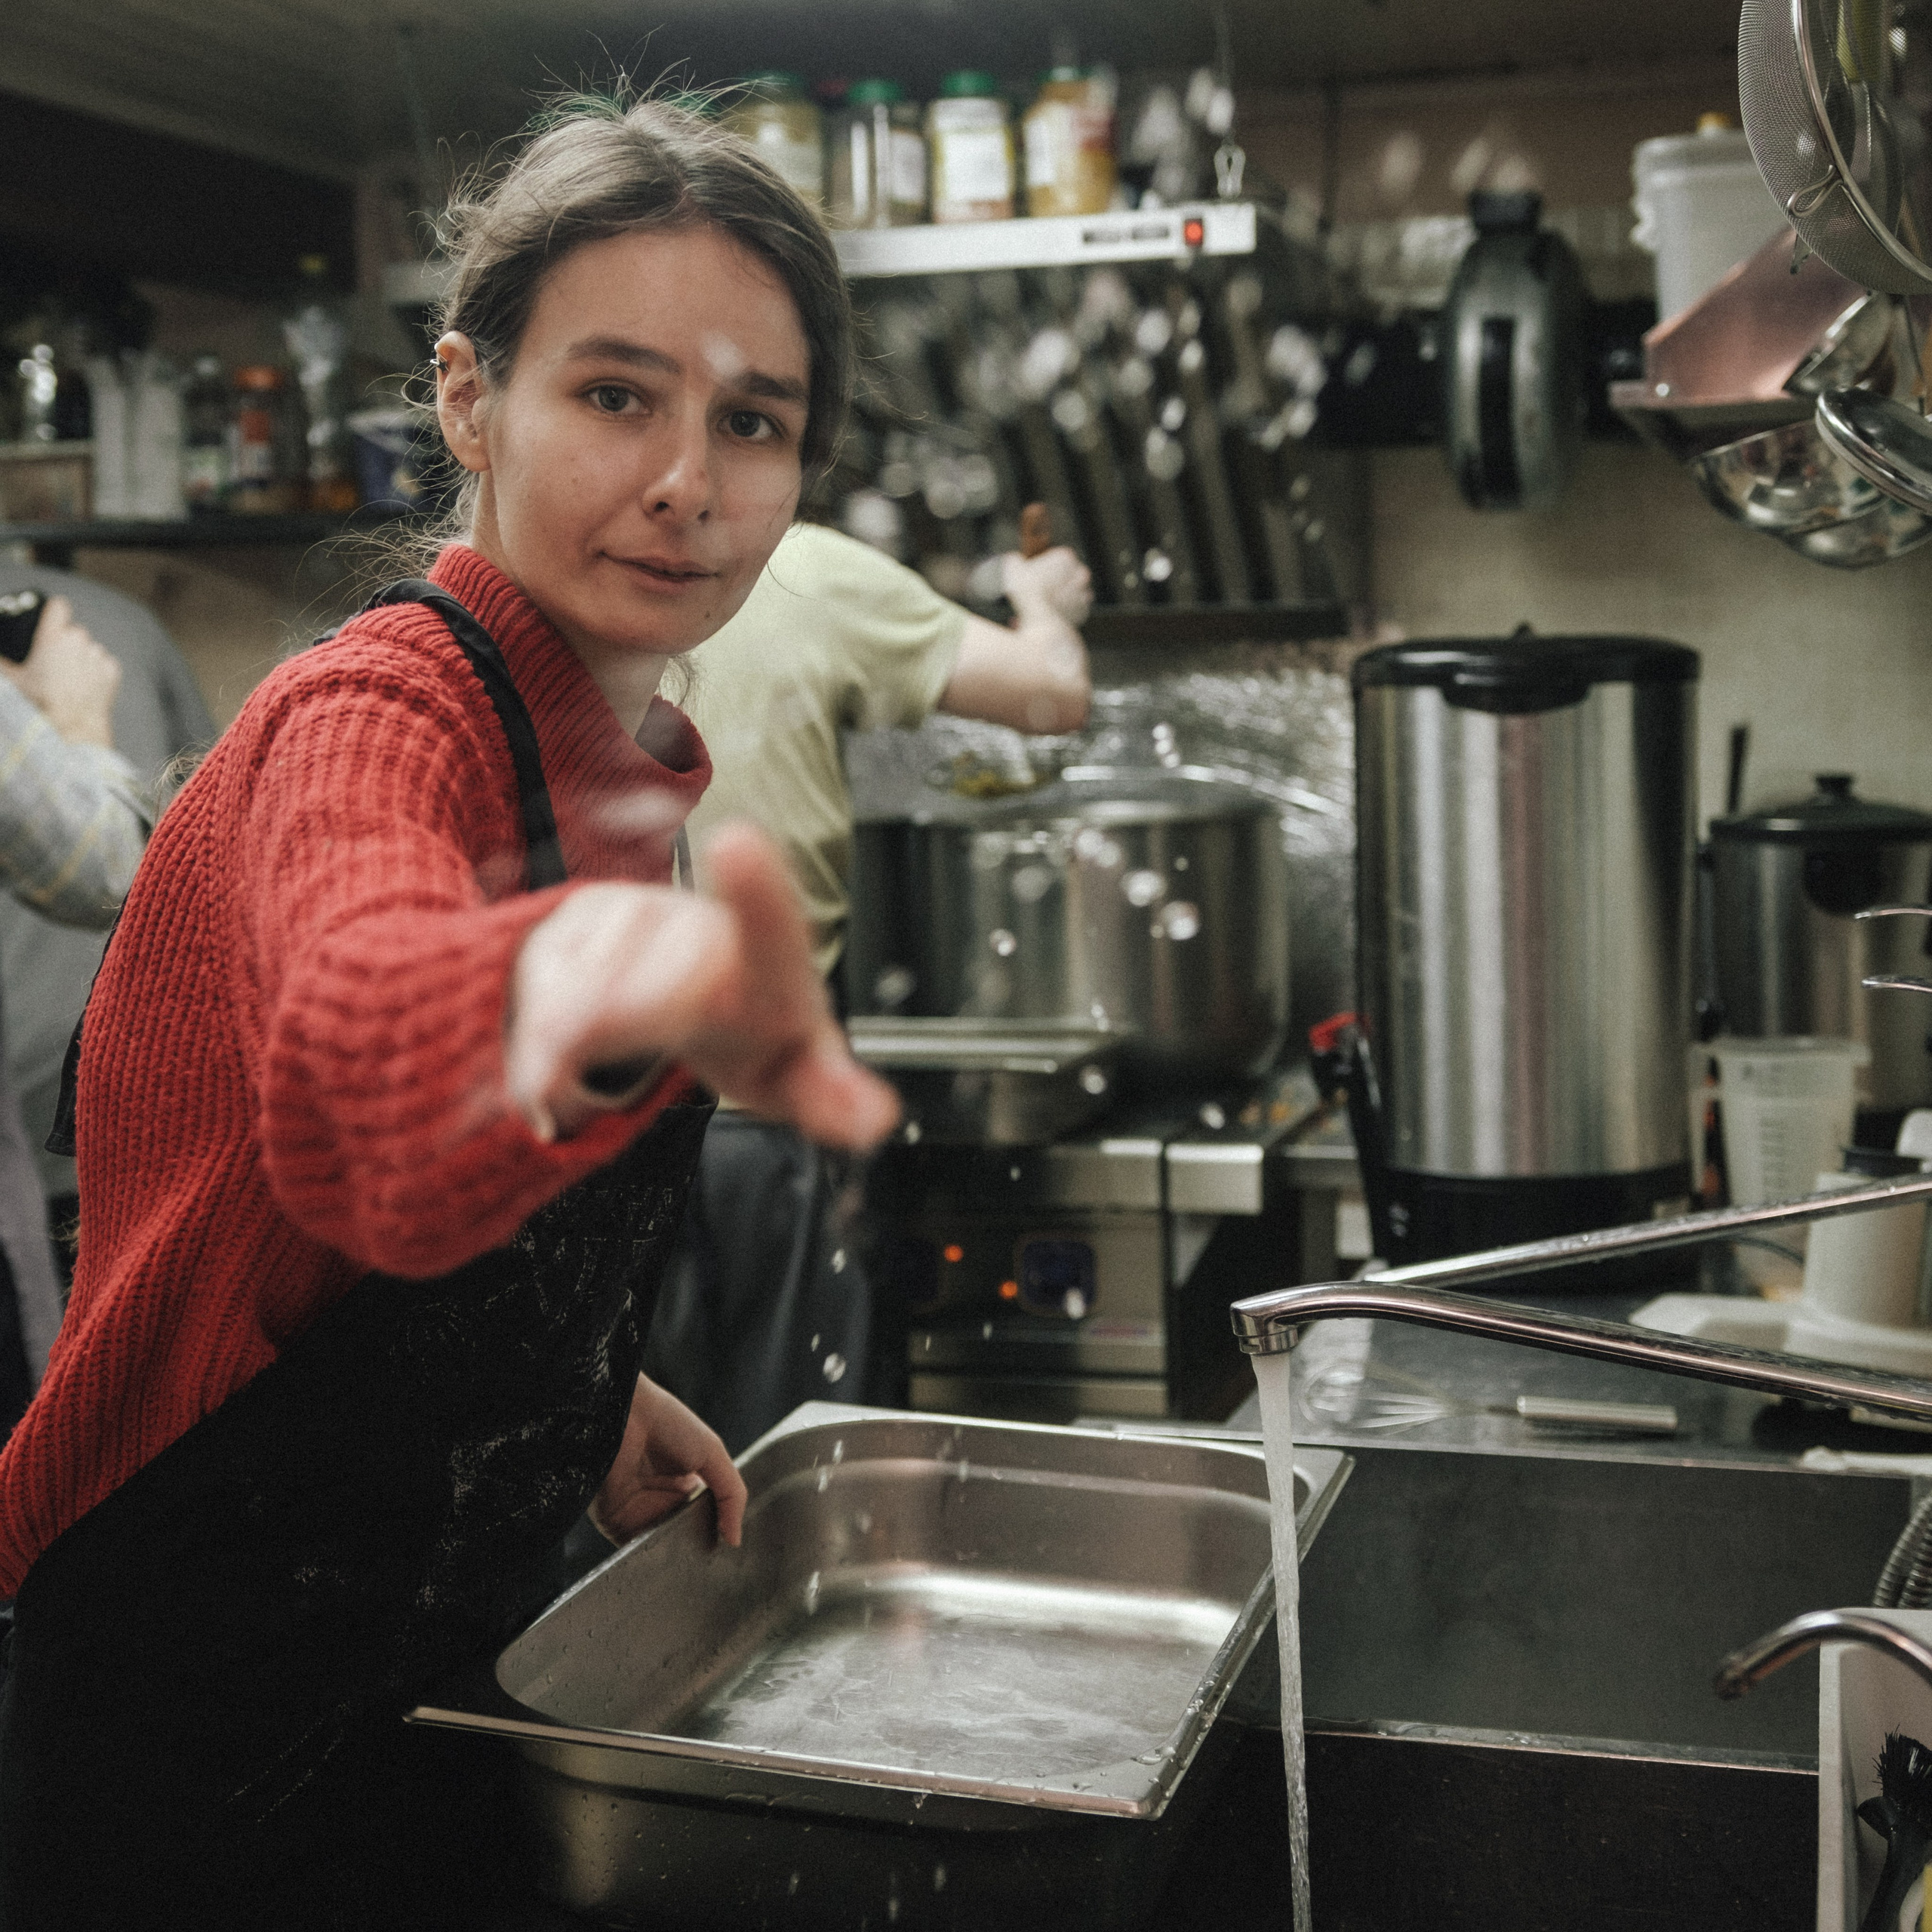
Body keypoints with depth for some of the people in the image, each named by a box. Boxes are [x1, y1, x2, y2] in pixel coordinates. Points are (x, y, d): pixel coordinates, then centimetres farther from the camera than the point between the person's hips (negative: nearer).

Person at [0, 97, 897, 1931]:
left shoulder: (613, 757, 4)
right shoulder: (375, 713, -23)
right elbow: (362, 1044, -49)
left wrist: (579, 1389, 6)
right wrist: (608, 995, -68)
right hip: (210, 1721, -8)